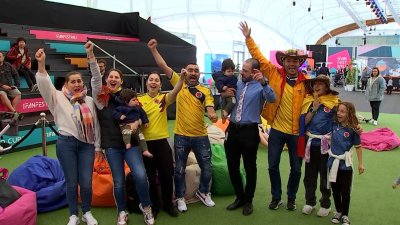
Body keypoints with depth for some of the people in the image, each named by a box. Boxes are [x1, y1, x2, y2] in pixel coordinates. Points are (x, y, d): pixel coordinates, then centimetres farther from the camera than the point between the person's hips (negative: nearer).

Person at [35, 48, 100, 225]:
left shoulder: (89, 100, 12)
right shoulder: (58, 98, 4)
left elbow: (95, 124, 12)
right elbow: (44, 84, -13)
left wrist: (98, 147, 10)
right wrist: (41, 64, -27)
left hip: (87, 144, 2)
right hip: (66, 144, -2)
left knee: (86, 182, 1)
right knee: (71, 182, 5)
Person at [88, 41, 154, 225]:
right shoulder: (101, 96, 0)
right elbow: (95, 77, -14)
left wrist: (136, 122, -9)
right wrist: (90, 55, -26)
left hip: (130, 141, 1)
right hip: (112, 144, -1)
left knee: (140, 175, -15)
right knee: (119, 181, 5)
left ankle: (146, 206, 10)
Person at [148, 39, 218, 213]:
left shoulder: (205, 91, -1)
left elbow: (209, 108, -13)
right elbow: (163, 66, -1)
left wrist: (212, 115, -35)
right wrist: (153, 49, -5)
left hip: (200, 136, 1)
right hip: (181, 136, 0)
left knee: (207, 168, 11)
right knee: (179, 169, 11)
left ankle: (203, 193, 36)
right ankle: (180, 197, 31)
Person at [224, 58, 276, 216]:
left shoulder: (260, 86, -6)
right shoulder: (237, 84, 12)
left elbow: (272, 99, -27)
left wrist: (263, 82, -41)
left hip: (249, 131, -5)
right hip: (233, 129, 6)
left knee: (250, 168, 9)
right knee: (232, 167, 14)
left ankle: (248, 201, 28)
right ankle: (239, 197, 33)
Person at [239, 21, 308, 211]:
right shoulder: (274, 74, -4)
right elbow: (259, 57, -4)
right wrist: (248, 38, -8)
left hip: (297, 132, 0)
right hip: (277, 129, 0)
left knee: (296, 168, 11)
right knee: (273, 166, 9)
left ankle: (291, 198, 33)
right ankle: (276, 197, 30)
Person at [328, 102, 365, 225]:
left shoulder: (353, 129, -12)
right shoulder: (334, 125, -2)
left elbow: (358, 146, -5)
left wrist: (360, 163, -3)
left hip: (346, 164, -3)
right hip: (333, 162, 3)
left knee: (345, 191, 7)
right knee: (335, 190, 15)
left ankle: (345, 215, 24)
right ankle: (338, 211, 33)